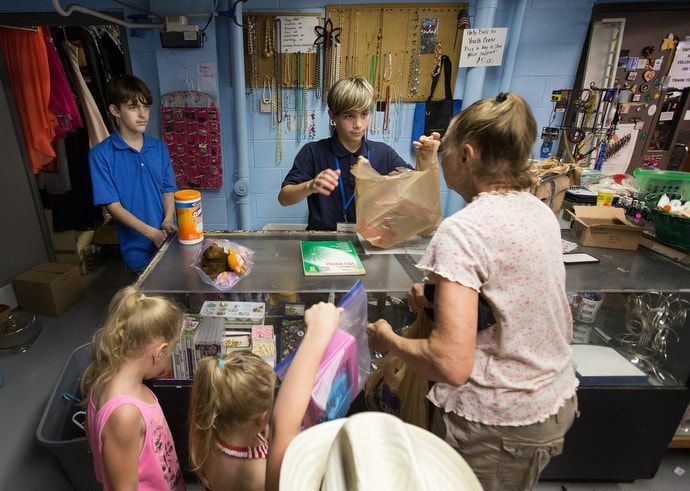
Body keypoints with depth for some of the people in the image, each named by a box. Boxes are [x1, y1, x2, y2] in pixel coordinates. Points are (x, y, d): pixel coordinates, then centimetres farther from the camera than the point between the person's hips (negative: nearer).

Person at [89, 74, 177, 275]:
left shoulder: (159, 148, 6)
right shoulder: (101, 155, -8)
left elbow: (168, 190, 7)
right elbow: (112, 205, -10)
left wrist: (168, 222, -12)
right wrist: (152, 233, -20)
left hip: (170, 239, 4)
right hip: (138, 250, -4)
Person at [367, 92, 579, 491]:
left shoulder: (463, 231, -25)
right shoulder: (540, 211, 1)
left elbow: (452, 364, -29)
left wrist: (386, 338, -13)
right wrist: (443, 298, 4)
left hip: (495, 423, -7)